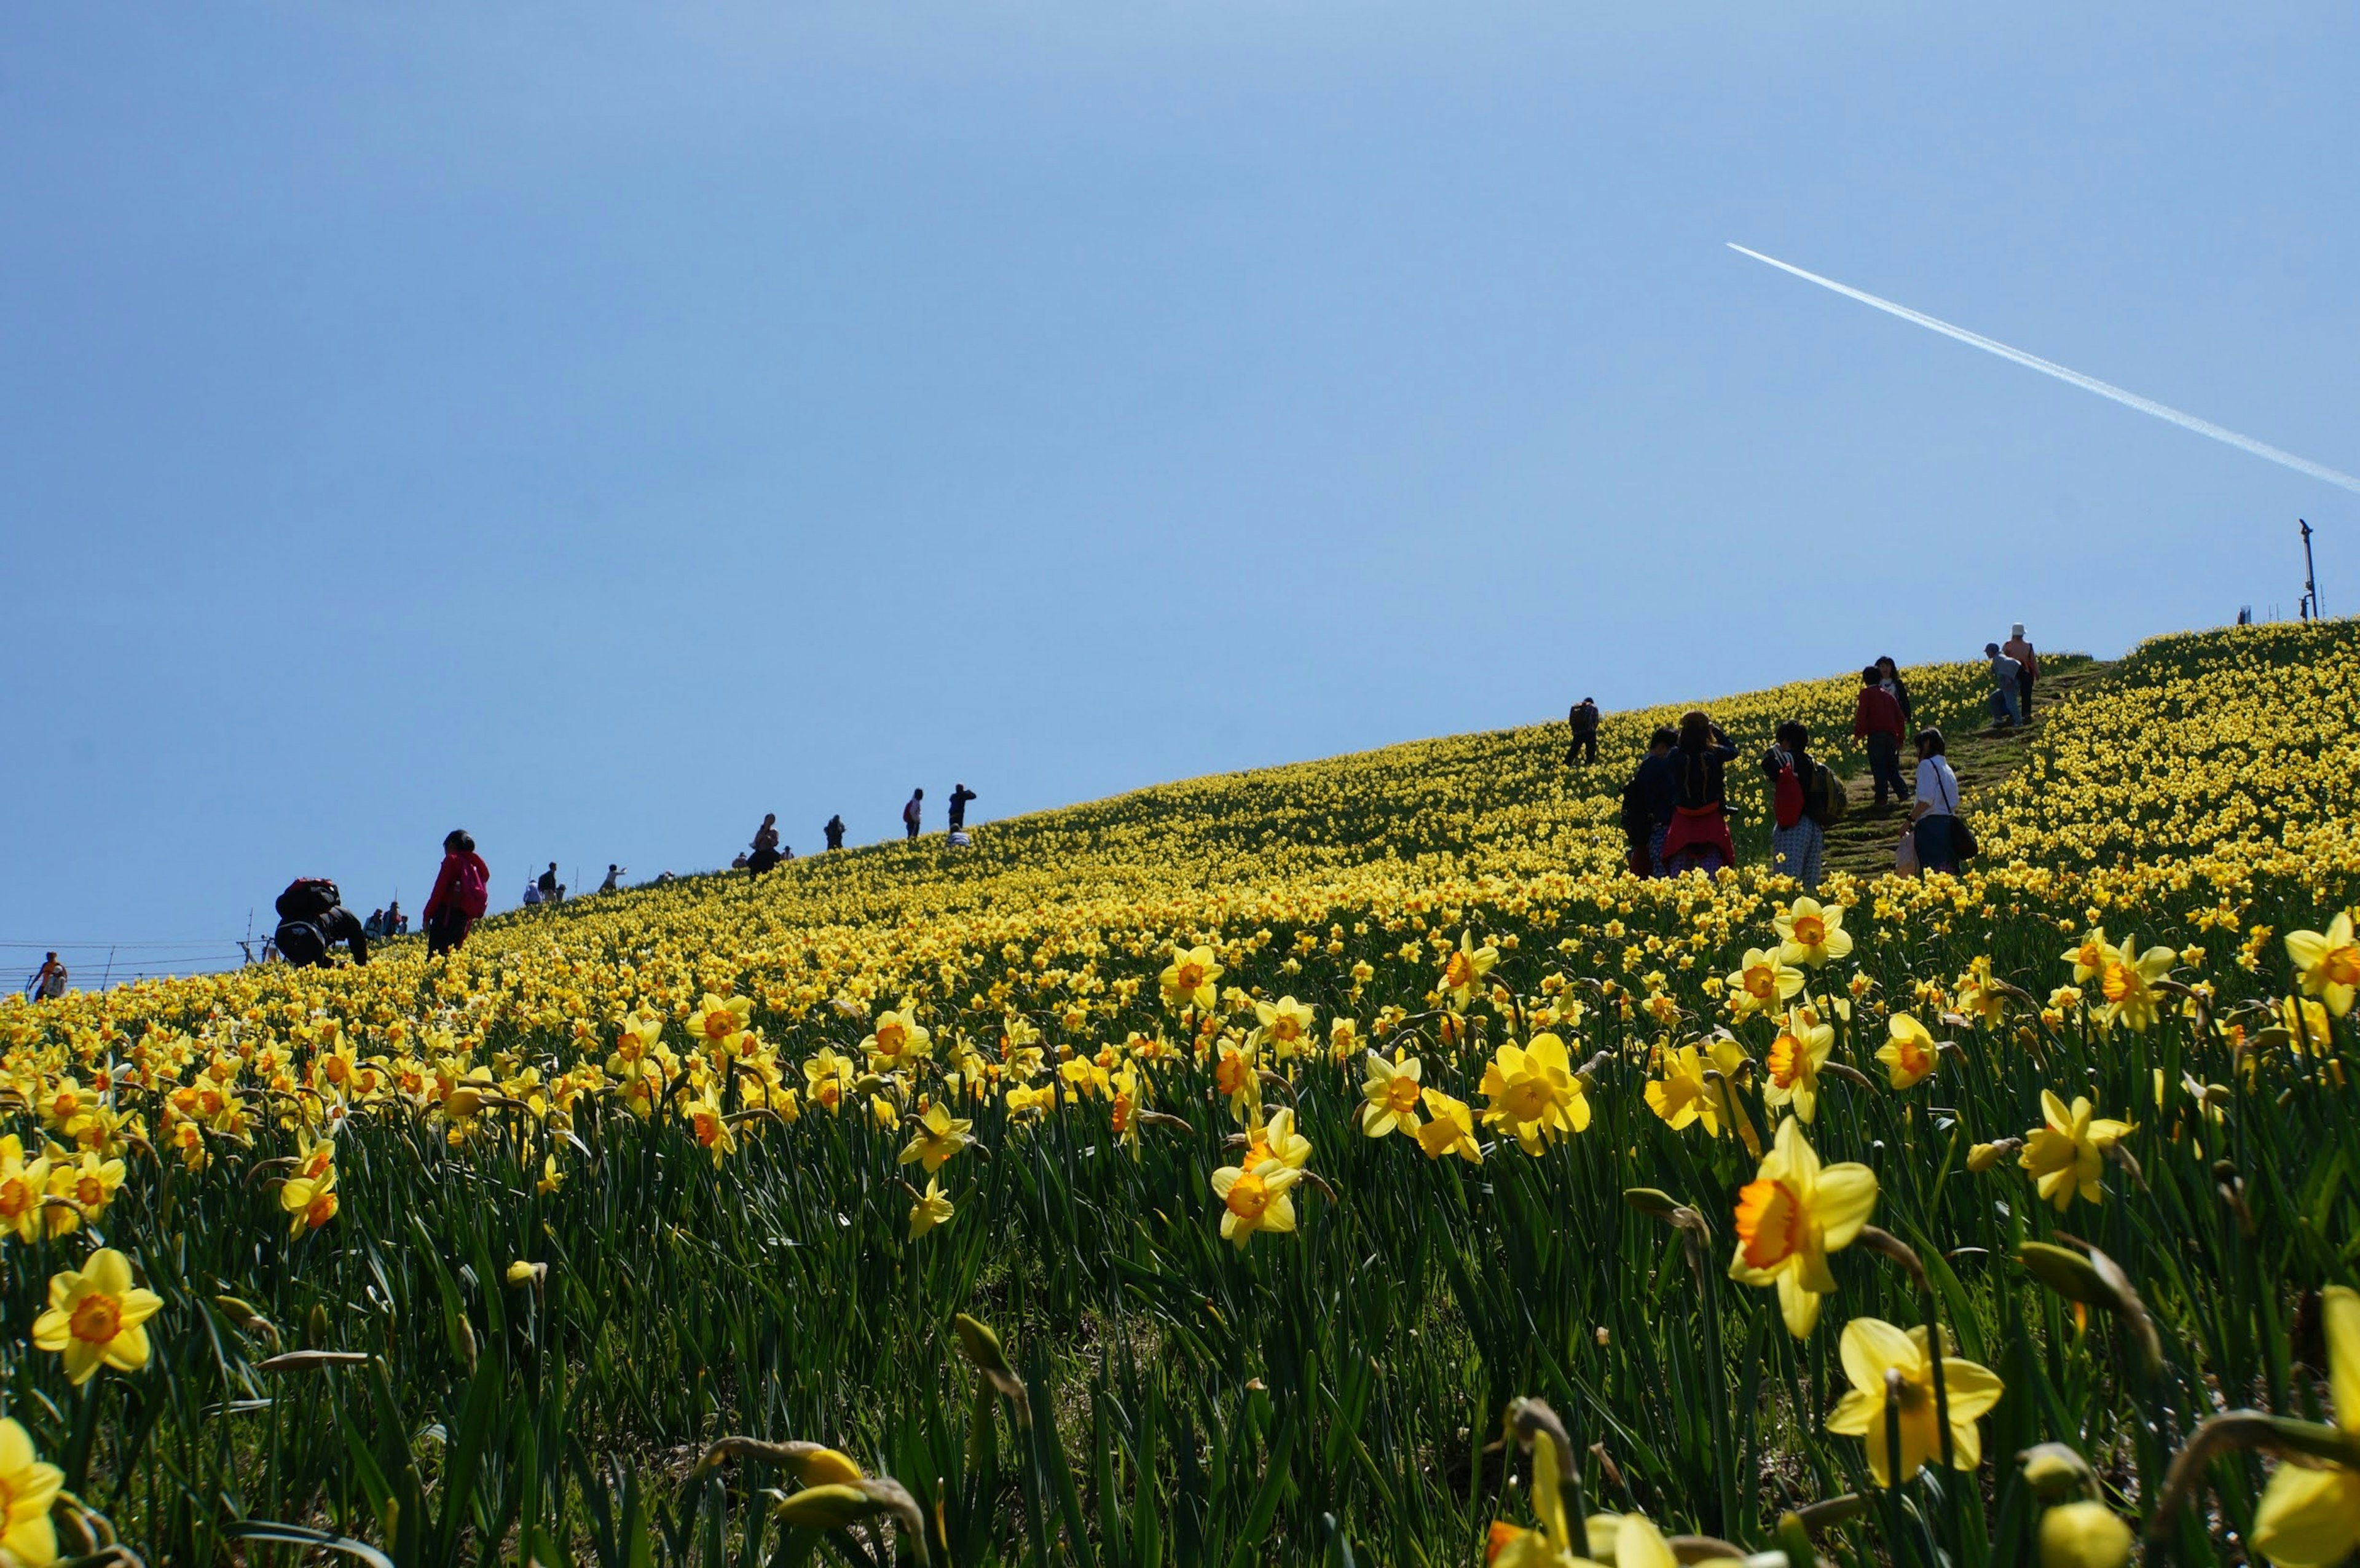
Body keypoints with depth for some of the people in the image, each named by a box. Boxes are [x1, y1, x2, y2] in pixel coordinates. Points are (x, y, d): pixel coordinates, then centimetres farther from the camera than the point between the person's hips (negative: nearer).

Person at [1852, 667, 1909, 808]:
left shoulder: (1866, 693, 3)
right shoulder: (1888, 695, 19)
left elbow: (1861, 714, -11)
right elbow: (1899, 717, 18)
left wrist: (1858, 733, -8)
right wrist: (1900, 738, 24)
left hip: (1876, 735, -5)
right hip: (1891, 735, 5)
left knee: (1879, 769, -3)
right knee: (1892, 767, 16)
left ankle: (1881, 800, -3)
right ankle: (1903, 793, 4)